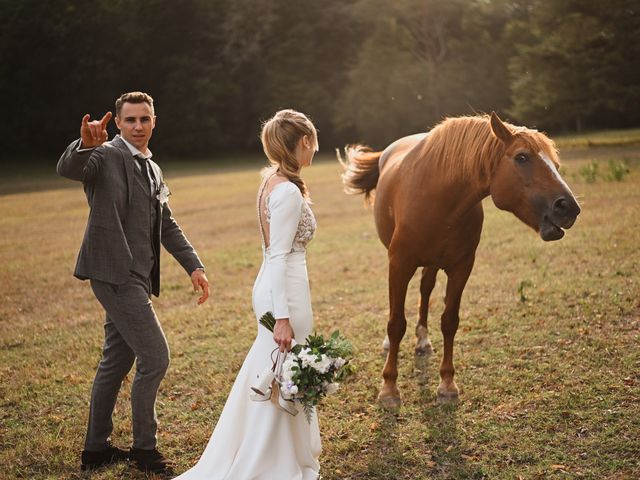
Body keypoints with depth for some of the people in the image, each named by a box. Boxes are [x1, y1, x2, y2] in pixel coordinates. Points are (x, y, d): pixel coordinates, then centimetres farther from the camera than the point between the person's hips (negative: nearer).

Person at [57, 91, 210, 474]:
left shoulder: (152, 170, 18)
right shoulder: (106, 156, -8)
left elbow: (167, 226, 22)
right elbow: (67, 169, -29)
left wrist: (194, 266, 13)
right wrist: (85, 144, -50)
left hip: (135, 278, 9)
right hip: (115, 274, -9)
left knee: (116, 362, 16)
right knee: (155, 358, -8)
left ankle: (97, 448, 28)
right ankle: (145, 448, 7)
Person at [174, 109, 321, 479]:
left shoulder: (273, 182, 10)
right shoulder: (289, 191, -19)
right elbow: (279, 257, -22)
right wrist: (282, 317, -23)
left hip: (273, 287, 10)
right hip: (285, 293, -10)